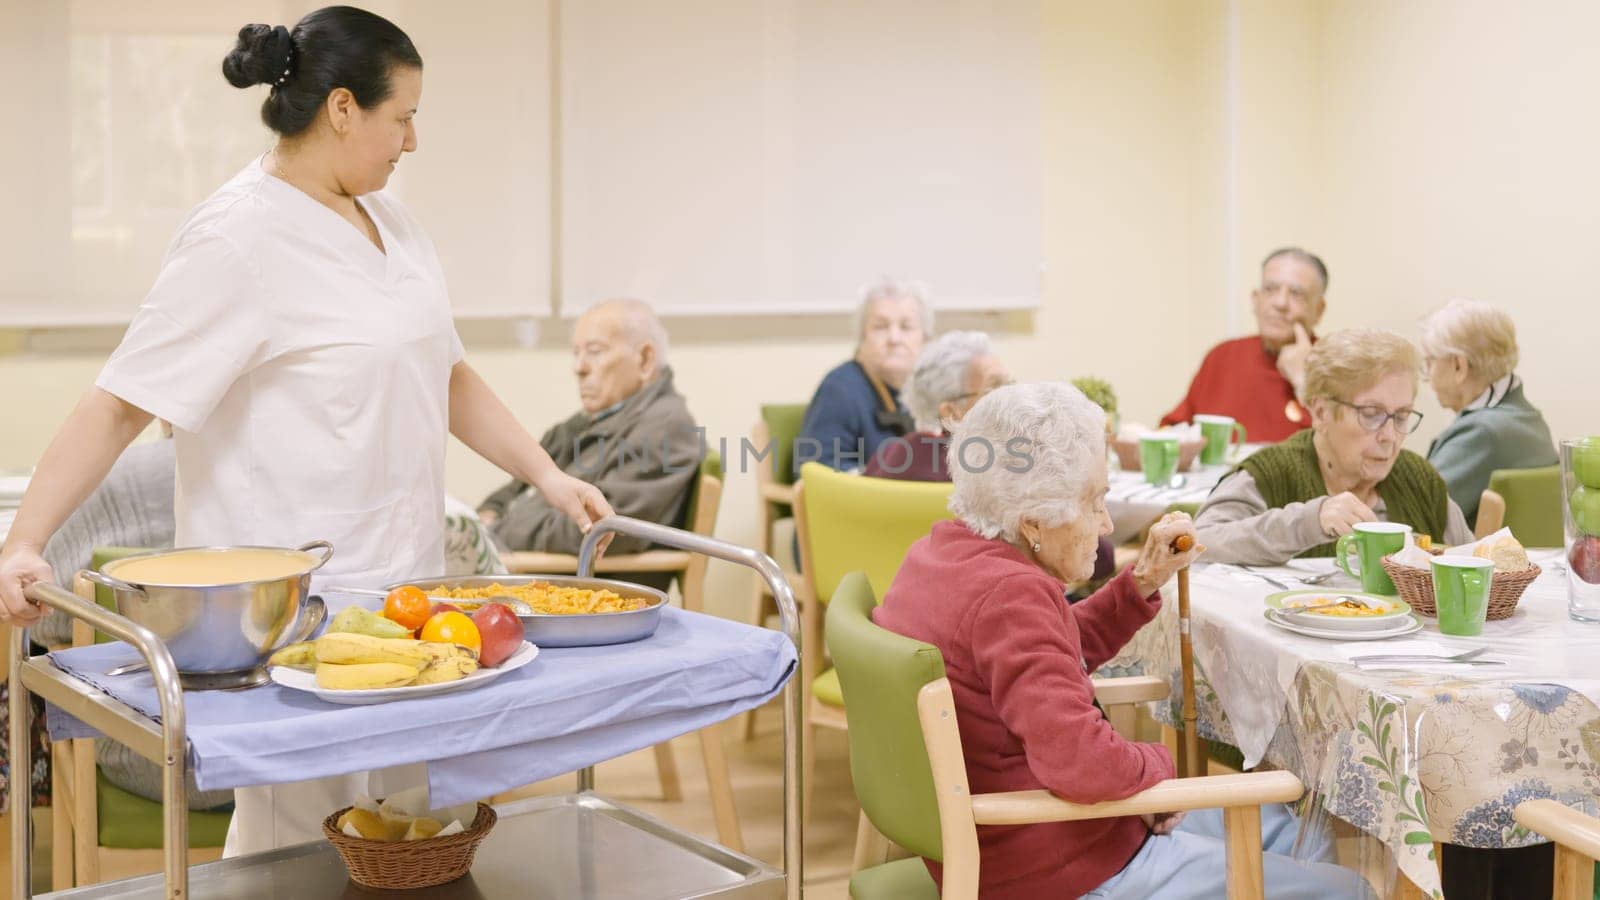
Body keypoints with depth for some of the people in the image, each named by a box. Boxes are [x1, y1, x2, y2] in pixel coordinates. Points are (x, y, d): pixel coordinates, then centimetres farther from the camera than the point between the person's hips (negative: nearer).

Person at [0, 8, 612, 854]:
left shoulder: (389, 220, 11)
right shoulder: (239, 237, -14)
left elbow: (446, 373, 19)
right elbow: (118, 404, -16)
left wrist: (546, 474, 10)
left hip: (399, 586, 8)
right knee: (301, 842, -2)